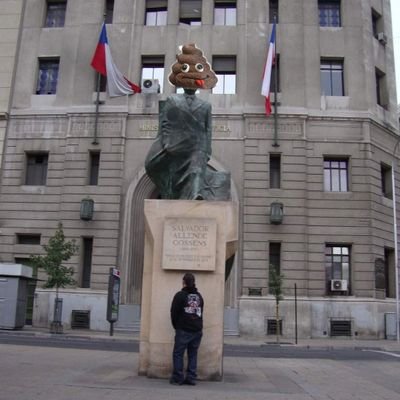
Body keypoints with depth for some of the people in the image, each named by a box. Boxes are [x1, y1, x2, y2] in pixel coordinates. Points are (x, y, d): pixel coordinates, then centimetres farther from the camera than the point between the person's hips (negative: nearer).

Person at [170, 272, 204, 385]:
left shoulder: (180, 295, -6)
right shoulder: (199, 296, 10)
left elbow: (174, 313, -4)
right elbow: (200, 312, 11)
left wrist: (176, 326, 10)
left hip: (183, 330, -5)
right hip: (197, 330, 5)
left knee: (178, 354, 3)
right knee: (193, 354, 10)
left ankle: (178, 378, 3)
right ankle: (191, 378, 10)